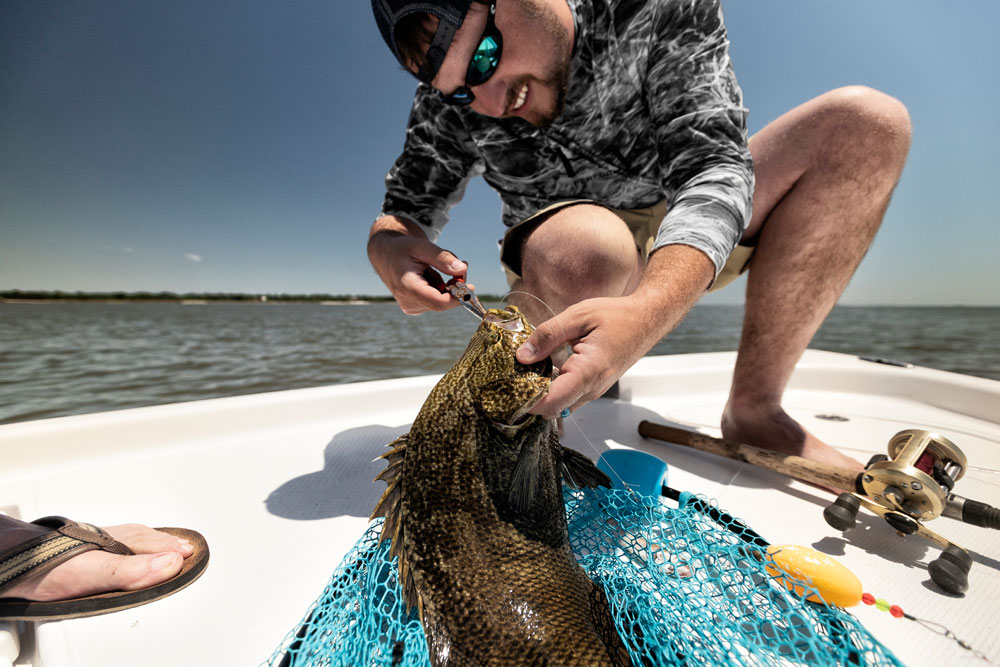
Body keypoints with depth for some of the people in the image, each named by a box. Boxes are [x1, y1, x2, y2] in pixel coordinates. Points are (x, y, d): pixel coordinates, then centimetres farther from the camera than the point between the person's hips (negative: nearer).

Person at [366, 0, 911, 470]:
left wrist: (647, 310, -44)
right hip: (563, 261, -2)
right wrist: (386, 247, -27)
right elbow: (406, 209, -1)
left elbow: (711, 164, -24)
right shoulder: (449, 103, -7)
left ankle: (754, 410, -19)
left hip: (681, 252, 3)